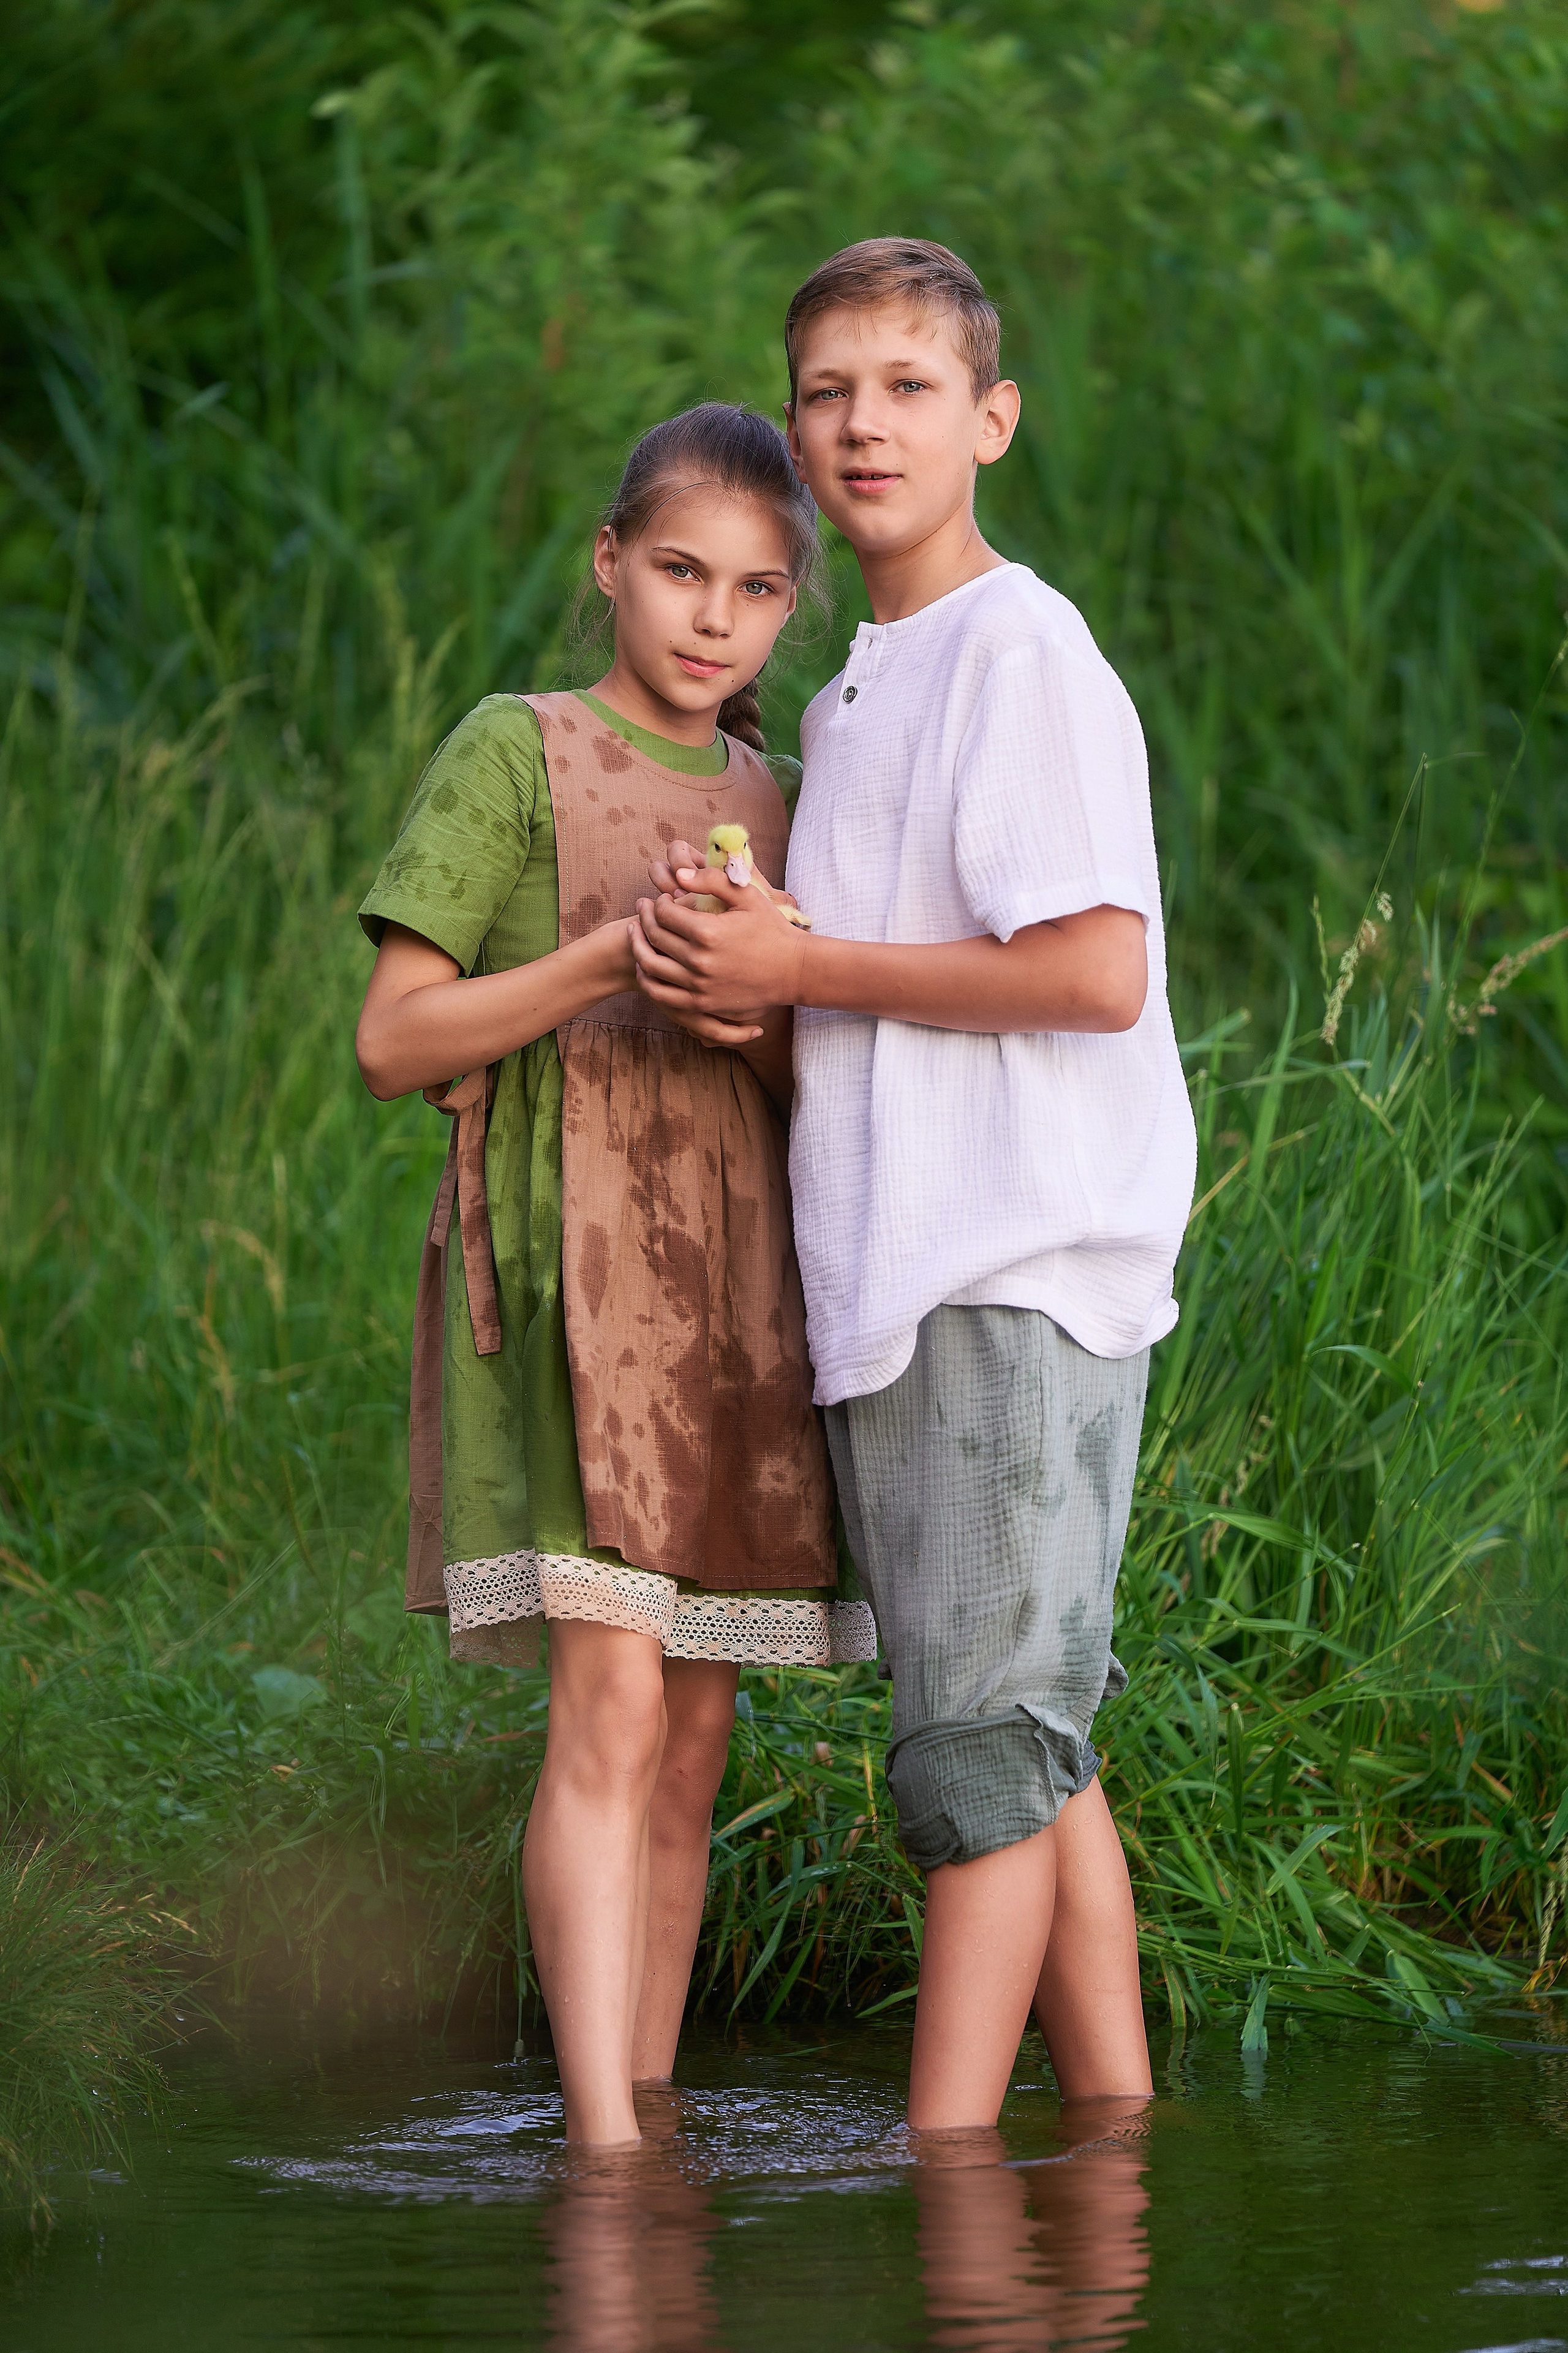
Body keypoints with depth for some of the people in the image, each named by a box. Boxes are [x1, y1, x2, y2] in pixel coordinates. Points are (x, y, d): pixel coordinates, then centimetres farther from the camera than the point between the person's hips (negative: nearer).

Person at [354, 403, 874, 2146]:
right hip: (563, 1265, -6)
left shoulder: (778, 803, 16)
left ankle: (649, 2113, 9)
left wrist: (761, 1021, -7)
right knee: (612, 1697, -17)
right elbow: (393, 1041, -5)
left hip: (737, 1280, 6)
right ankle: (602, 2145, -23)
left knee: (694, 1734, 4)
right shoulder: (515, 757, 0)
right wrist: (607, 966, -18)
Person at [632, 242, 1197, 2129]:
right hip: (885, 1272, 9)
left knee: (983, 1737, -10)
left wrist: (801, 967, -11)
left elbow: (1096, 972, -17)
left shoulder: (1025, 653, -8)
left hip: (1016, 1270, -9)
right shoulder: (849, 701, 20)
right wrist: (728, 950, 5)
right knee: (1027, 1745, 10)